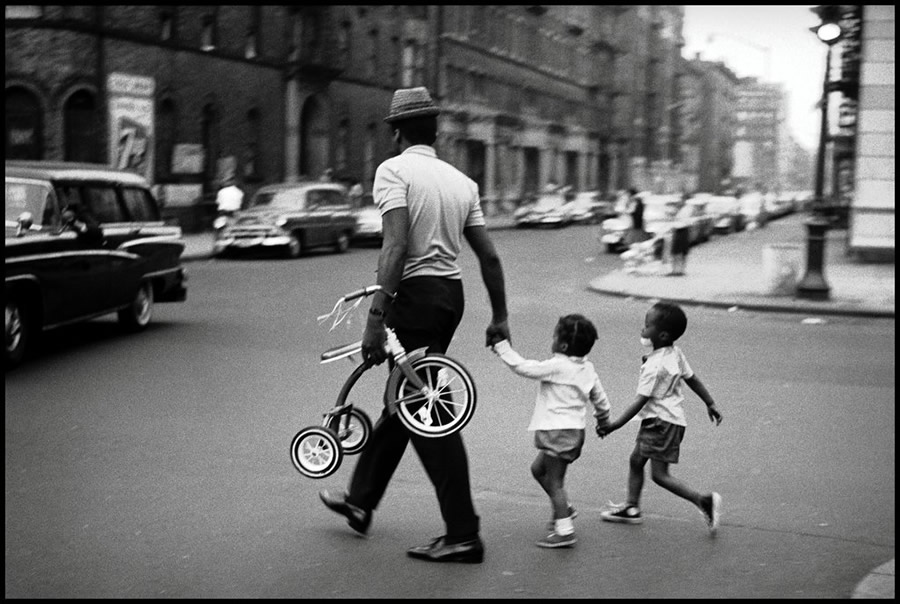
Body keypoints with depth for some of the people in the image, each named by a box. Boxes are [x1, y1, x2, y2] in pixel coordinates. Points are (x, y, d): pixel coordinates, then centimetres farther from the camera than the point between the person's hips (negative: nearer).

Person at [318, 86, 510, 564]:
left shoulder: (394, 170, -7)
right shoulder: (461, 180, 13)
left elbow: (396, 247, -20)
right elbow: (489, 256, 11)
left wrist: (376, 316, -24)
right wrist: (500, 318, 18)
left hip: (415, 292, -8)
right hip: (451, 292, 8)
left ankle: (463, 535, -1)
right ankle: (360, 501, 34)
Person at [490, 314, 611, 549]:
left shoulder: (556, 366, -17)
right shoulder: (587, 369, 8)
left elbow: (524, 367, -16)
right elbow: (600, 398, 18)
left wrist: (502, 346, -5)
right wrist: (603, 419, 36)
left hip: (558, 431, -9)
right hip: (574, 430, 9)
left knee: (554, 481, -2)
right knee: (538, 468, 23)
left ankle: (564, 531, 0)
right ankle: (563, 509, 29)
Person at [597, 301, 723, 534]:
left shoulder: (654, 366, -23)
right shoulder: (675, 353, 3)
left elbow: (640, 401, -23)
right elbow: (693, 379, 12)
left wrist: (614, 425, -21)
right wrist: (711, 404, 24)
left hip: (662, 421, -10)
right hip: (657, 421, 10)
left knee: (660, 474, -6)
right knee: (636, 460, 16)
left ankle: (703, 500, -7)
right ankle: (631, 507, 24)